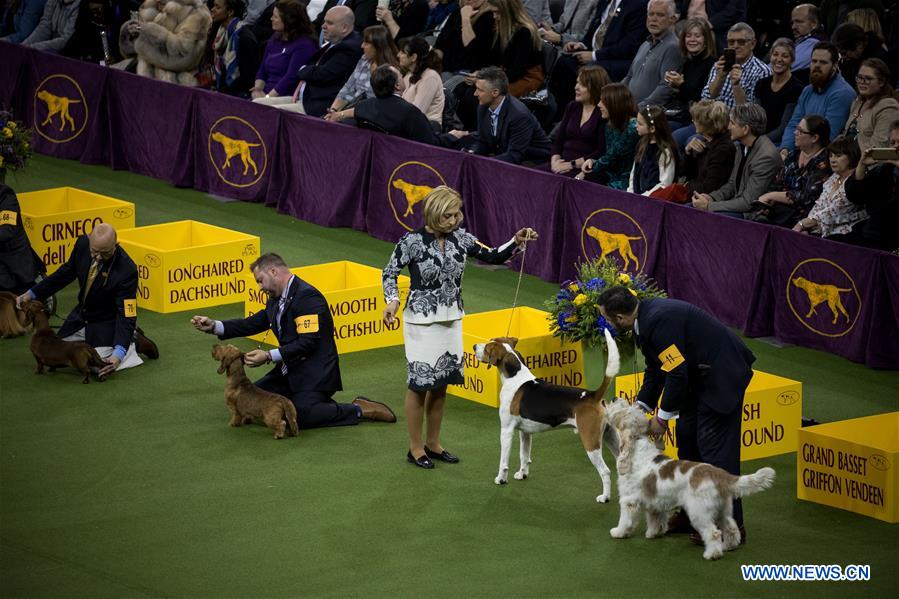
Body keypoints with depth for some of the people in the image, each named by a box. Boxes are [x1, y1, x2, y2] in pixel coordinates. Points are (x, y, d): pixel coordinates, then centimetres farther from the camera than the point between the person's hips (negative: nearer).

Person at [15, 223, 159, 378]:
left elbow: (126, 315, -31)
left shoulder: (127, 270, -33)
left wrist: (118, 353, -43)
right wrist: (32, 293, 4)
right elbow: (66, 272, 4)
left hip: (108, 322, -6)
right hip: (81, 316, 6)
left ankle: (134, 343, 4)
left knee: (99, 367, -23)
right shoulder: (83, 243, -16)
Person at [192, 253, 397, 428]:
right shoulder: (277, 299, 12)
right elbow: (253, 324, 16)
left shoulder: (307, 296, -18)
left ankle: (358, 410, -9)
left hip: (315, 372, -10)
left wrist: (269, 356, -27)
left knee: (300, 416, -29)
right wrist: (214, 326, 4)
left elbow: (308, 343, -25)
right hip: (291, 371, 10)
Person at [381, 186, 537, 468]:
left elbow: (492, 257, 5)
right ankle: (415, 448, 12)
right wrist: (392, 301, -21)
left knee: (440, 384, 13)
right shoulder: (412, 241, -14)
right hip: (422, 321, -5)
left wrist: (516, 242, -11)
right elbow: (390, 272, -5)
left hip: (451, 320, 5)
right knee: (419, 384, 0)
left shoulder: (460, 238, -1)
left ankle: (433, 444, 26)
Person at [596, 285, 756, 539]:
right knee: (686, 436, 15)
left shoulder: (659, 320, -27)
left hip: (722, 374, -11)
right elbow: (655, 369, 14)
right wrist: (641, 407, 6)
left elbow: (676, 373, -25)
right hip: (700, 376, 11)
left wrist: (663, 416, -13)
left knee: (715, 447, -10)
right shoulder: (645, 316, 4)